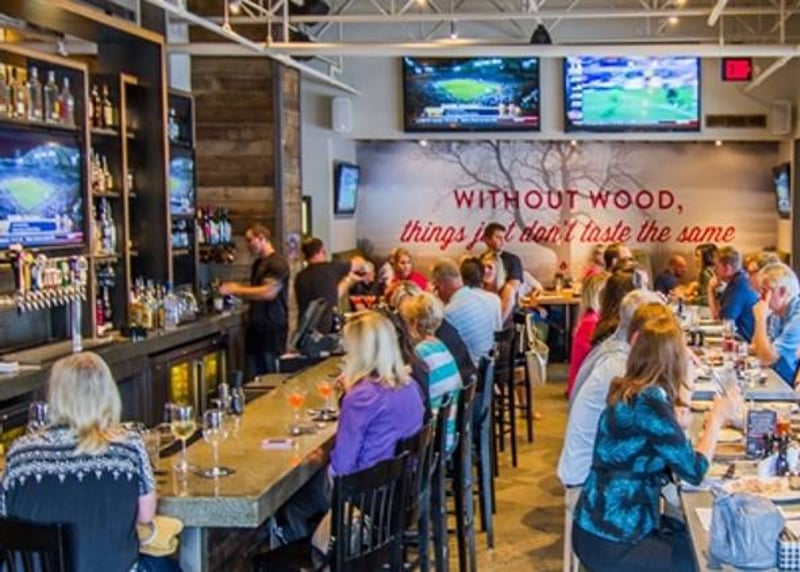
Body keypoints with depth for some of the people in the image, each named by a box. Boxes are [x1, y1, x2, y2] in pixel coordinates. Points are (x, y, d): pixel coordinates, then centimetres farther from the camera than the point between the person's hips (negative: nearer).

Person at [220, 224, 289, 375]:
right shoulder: (257, 264, 17)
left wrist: (236, 290, -17)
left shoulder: (277, 263, -10)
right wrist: (235, 289, 7)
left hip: (273, 329, -8)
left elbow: (268, 292, -21)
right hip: (256, 328, 8)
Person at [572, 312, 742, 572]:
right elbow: (694, 471, -15)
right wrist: (717, 418, -4)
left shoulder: (628, 390, 4)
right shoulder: (649, 400, -22)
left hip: (604, 524, 9)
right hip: (610, 543, -9)